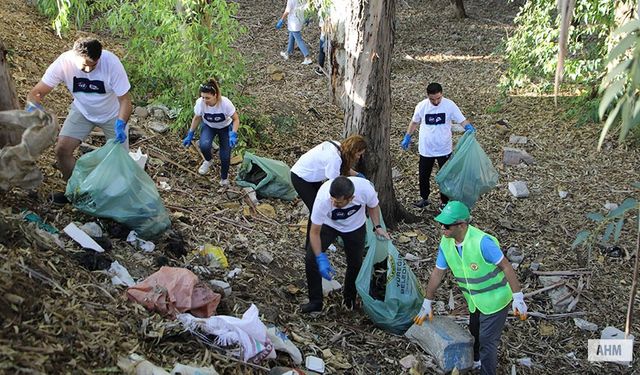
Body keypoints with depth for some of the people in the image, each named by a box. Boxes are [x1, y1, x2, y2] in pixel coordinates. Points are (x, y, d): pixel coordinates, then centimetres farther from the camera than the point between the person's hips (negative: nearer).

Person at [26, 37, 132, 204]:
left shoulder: (111, 62, -33)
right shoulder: (64, 62, -27)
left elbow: (124, 99, -26)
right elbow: (36, 93, -22)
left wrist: (120, 125, -43)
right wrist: (33, 107, -44)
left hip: (112, 114, -2)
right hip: (82, 111, 2)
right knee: (62, 150, -11)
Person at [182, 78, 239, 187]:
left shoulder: (225, 103, -35)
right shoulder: (200, 103, -29)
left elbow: (236, 119, -21)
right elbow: (196, 118, -8)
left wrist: (233, 135, -35)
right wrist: (190, 135, -6)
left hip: (225, 127, -1)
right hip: (208, 126, 1)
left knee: (225, 155, -7)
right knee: (204, 145, -29)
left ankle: (224, 177, 25)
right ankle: (207, 161, 6)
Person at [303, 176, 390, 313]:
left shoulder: (365, 189, -38)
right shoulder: (323, 199, -42)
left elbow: (372, 206, -10)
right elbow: (315, 233, -28)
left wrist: (377, 227, -20)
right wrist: (321, 258, -34)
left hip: (355, 227, 1)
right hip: (329, 225, -1)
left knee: (355, 263, 5)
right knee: (311, 258, -12)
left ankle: (349, 298, 35)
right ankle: (315, 301, 6)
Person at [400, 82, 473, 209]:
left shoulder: (450, 105, -14)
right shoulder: (421, 106, -9)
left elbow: (462, 121, -14)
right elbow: (414, 122, 8)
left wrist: (469, 127, -35)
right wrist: (407, 137, 11)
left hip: (444, 150, -1)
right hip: (426, 150, 2)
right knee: (423, 176, 15)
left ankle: (444, 201, 28)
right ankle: (424, 198, 37)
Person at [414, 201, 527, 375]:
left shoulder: (481, 241, -33)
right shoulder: (446, 243, -11)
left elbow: (506, 266, -26)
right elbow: (437, 273, 0)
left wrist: (518, 298, -25)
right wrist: (427, 303, 6)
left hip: (495, 300, -7)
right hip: (474, 301, 7)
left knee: (487, 340, 1)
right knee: (474, 333, 26)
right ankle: (477, 361, 53)